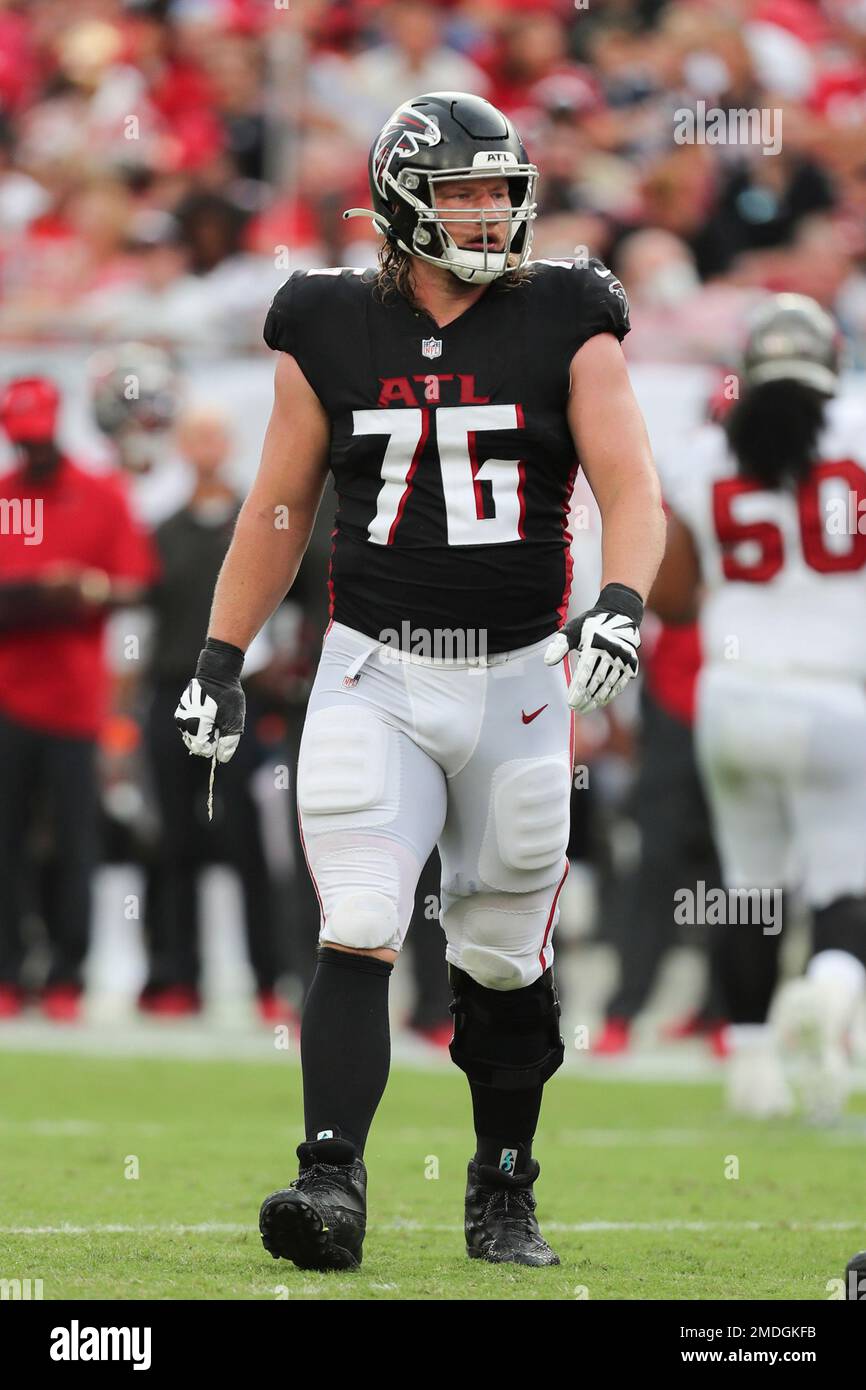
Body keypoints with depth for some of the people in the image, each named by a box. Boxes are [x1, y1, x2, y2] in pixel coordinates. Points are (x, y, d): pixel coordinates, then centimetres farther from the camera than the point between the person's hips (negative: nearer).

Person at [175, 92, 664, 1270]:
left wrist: (620, 602, -27)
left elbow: (632, 490, -8)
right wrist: (219, 660, 6)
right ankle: (333, 1183, -20)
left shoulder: (566, 325, -1)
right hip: (374, 677, 0)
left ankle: (503, 1197, 24)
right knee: (358, 937, -15)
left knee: (503, 962, 10)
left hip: (518, 678, 1)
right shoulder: (332, 333, 2)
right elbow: (279, 511, 10)